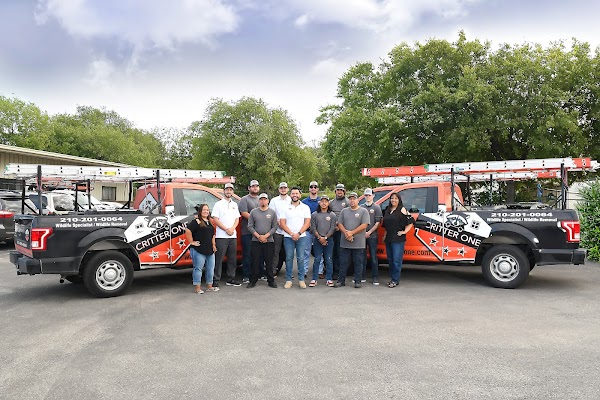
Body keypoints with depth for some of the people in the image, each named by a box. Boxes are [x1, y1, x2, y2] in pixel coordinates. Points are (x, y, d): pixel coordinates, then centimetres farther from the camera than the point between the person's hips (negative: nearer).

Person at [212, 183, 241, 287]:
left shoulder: (234, 205, 15)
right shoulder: (218, 204, 0)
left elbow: (237, 219, 13)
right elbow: (215, 219, -7)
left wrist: (232, 229, -6)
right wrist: (226, 229, -12)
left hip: (233, 236, 5)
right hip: (221, 236, -5)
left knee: (232, 259, 9)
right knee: (219, 259, -5)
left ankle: (231, 279, 18)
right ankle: (216, 280, -1)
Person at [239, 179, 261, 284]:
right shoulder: (244, 199, 1)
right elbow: (244, 213, -12)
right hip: (247, 232, -5)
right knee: (247, 255, -2)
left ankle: (261, 274, 18)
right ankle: (246, 276, 4)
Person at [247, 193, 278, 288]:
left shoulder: (272, 212, 5)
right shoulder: (253, 212, 6)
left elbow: (274, 227, 2)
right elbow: (250, 226, 3)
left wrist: (266, 236, -10)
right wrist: (258, 236, -8)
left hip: (269, 241, 0)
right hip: (256, 241, 0)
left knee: (269, 262, 2)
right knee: (255, 262, 2)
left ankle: (271, 281, 11)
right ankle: (253, 281, 11)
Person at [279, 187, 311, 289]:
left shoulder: (305, 207, 8)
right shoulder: (285, 208, 8)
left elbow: (307, 223, 1)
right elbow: (282, 223, 2)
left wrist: (298, 233, -11)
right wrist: (291, 234, -9)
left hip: (301, 237, 0)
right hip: (288, 237, 1)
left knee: (301, 259, -1)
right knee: (289, 259, 2)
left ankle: (301, 280, 6)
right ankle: (288, 280, 8)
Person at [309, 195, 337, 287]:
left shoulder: (332, 215, 5)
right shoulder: (314, 214, 6)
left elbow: (333, 228, -1)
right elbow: (313, 228, 1)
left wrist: (325, 237, -10)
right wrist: (319, 237, -9)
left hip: (329, 240, 0)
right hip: (317, 240, 0)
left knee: (329, 260, 2)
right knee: (317, 260, 1)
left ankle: (329, 279, 9)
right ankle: (314, 279, 6)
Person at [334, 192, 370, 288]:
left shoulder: (363, 211, 1)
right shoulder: (344, 211, 13)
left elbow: (364, 225, -9)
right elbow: (339, 224, 8)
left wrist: (352, 233, -14)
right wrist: (346, 233, -10)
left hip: (358, 243, -3)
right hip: (345, 243, 3)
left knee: (358, 263, 4)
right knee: (343, 262, 7)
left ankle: (357, 281, 13)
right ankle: (341, 280, 15)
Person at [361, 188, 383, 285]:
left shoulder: (376, 207, 3)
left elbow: (378, 222, -2)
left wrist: (369, 232, -9)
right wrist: (363, 232, -3)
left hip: (372, 236, -3)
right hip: (362, 235, 3)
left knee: (373, 257, 0)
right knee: (363, 257, 8)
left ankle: (375, 277, 6)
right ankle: (363, 276, 16)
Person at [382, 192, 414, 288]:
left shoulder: (402, 210, -4)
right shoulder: (387, 211, 16)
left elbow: (411, 221, -9)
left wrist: (404, 231, -12)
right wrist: (385, 234, 15)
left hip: (398, 239, -7)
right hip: (388, 239, 7)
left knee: (396, 260, -6)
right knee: (390, 259, 11)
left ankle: (395, 280, -1)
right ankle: (393, 278, 21)